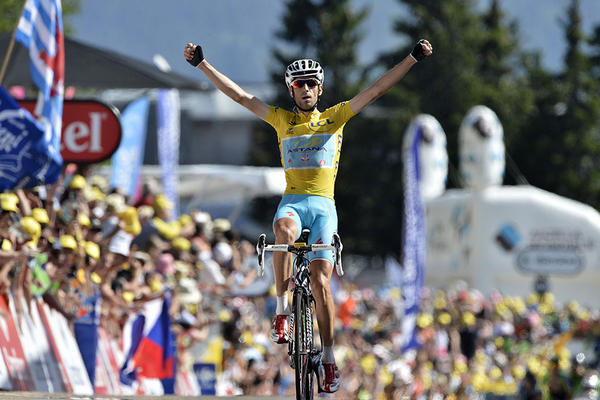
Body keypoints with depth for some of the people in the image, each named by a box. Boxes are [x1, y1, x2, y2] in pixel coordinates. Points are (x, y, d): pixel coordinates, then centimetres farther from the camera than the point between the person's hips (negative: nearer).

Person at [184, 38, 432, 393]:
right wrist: (202, 64, 3)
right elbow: (240, 95, 8)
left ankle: (329, 360, -2)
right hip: (292, 200, 0)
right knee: (284, 231, -37)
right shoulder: (282, 120, 12)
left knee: (320, 280, -10)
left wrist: (414, 58, -3)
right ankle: (282, 310, -25)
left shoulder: (335, 117, 10)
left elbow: (376, 90, 4)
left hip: (323, 205, 0)